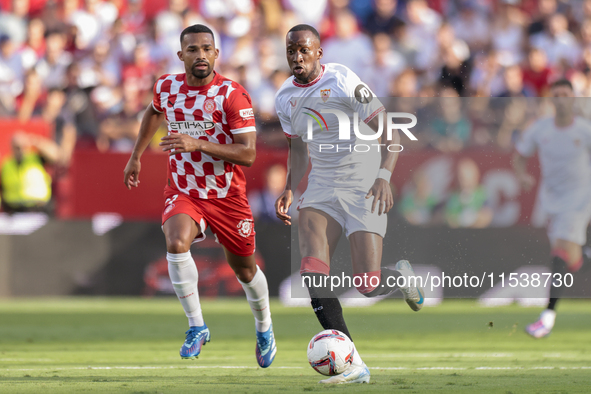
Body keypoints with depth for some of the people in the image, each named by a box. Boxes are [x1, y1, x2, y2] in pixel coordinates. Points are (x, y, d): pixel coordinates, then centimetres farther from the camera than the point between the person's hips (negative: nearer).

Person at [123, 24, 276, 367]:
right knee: (176, 244, -29)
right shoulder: (166, 87, -4)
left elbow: (248, 154, -24)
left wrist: (197, 144, -33)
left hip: (227, 195, -2)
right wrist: (136, 156, 23)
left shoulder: (233, 95, -18)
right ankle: (197, 326, -16)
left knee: (245, 269, 12)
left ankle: (265, 329, 42)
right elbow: (154, 112, 22)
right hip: (183, 192, 2)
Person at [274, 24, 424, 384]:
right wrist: (290, 190, 6)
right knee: (312, 273, -18)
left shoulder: (344, 83, -14)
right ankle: (352, 365, -13)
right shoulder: (286, 98, 6)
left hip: (363, 187, -5)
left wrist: (384, 176, -28)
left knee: (368, 286, -12)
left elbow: (390, 134, -13)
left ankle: (401, 276, 28)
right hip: (322, 188, 5)